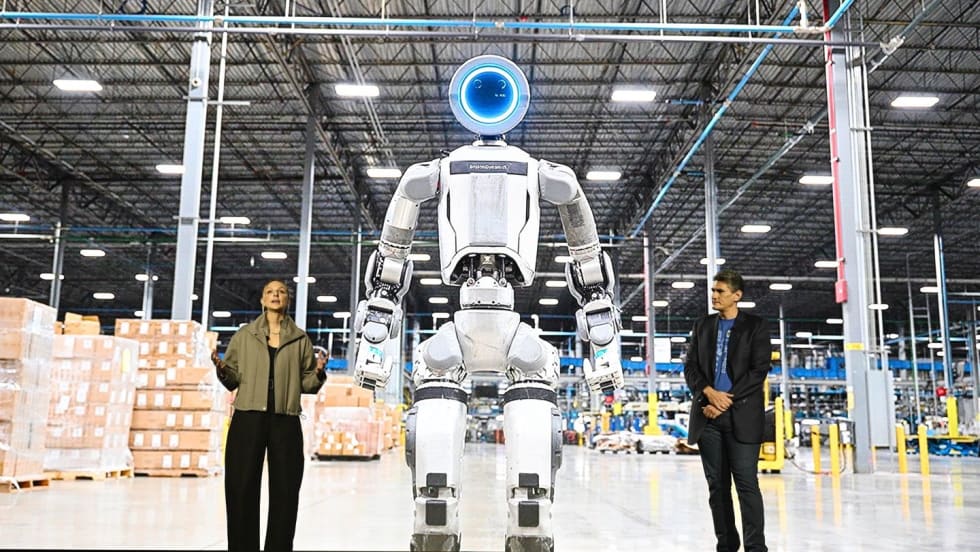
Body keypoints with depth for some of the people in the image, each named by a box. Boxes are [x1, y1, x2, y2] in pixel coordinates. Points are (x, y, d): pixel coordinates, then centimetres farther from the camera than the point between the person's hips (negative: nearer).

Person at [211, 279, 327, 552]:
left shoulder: (300, 339, 10)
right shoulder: (244, 335, 10)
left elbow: (307, 384, 10)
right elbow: (233, 379, 9)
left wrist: (318, 371, -10)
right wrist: (221, 368, -12)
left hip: (286, 422, 0)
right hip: (248, 419, 0)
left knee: (285, 492, 2)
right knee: (242, 490, 0)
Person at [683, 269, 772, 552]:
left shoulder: (756, 327, 1)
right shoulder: (702, 326, 12)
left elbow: (759, 370, -7)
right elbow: (690, 367, 8)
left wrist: (726, 401, -12)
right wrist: (709, 393, -10)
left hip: (741, 416, -4)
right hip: (708, 415, 4)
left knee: (747, 483, -7)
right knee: (717, 485, 7)